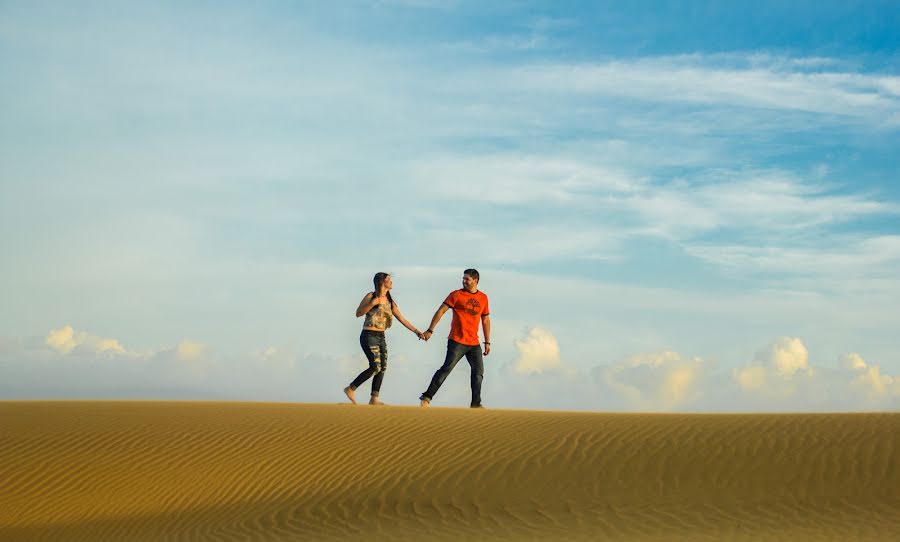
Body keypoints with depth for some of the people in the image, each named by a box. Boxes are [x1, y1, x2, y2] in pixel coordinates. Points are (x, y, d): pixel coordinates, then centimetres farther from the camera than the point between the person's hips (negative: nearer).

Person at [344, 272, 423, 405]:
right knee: (375, 367, -15)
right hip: (369, 336, -7)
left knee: (383, 367, 0)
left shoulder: (389, 301, 12)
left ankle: (374, 399, 4)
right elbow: (358, 313, -9)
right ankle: (350, 389, -3)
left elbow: (401, 319, 13)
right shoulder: (371, 296, -5)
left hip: (381, 337, 7)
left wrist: (415, 331, 7)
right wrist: (373, 303, -22)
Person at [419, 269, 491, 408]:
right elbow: (441, 311, -4)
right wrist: (430, 331, -11)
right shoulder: (456, 295, -1)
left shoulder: (483, 298, 11)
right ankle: (427, 397, -8)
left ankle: (476, 404, 12)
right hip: (457, 341, -5)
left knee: (479, 371, 4)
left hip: (474, 343, 5)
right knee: (447, 368, -11)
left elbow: (486, 320, 18)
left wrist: (487, 342, 16)